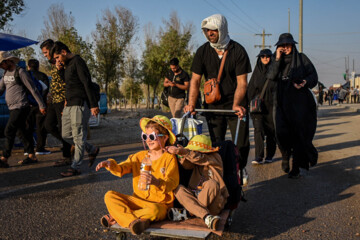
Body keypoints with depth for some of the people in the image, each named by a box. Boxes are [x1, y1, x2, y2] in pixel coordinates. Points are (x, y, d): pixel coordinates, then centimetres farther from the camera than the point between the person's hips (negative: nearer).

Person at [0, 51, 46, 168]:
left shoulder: (20, 72, -10)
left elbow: (33, 89, -11)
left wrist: (41, 105, -12)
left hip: (21, 107, -9)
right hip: (12, 108, 9)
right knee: (23, 131, 11)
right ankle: (32, 156, 18)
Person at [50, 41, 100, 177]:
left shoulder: (77, 61, -9)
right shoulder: (67, 65, 20)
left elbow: (87, 84, -16)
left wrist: (93, 105, -20)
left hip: (80, 105, -10)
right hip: (69, 105, 10)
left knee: (78, 136, -4)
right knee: (66, 135, 12)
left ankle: (75, 168, 2)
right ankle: (92, 150, 24)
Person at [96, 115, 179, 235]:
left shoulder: (169, 158, -4)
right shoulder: (140, 156, 11)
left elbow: (173, 183, -17)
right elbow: (121, 169, 1)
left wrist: (156, 182, -37)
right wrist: (110, 164, -21)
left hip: (159, 203, -5)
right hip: (138, 199, 5)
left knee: (154, 210, -39)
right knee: (110, 195, -10)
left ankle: (117, 216, -23)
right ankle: (132, 221, -29)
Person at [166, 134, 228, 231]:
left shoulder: (215, 158, 1)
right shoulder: (195, 162, 16)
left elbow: (200, 158, -21)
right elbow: (187, 165, -9)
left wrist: (185, 152, -38)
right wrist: (181, 154, -30)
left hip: (214, 201, -5)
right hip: (196, 197, 5)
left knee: (212, 183, -34)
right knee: (178, 188, -21)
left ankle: (187, 213, -26)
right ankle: (206, 217, -37)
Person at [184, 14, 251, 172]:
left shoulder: (238, 50, -8)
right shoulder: (202, 51, 0)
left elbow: (242, 82, -12)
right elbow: (195, 80, 0)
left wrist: (236, 105, -27)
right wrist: (191, 104, -12)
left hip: (236, 105, -2)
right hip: (213, 105, 2)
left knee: (241, 143, 0)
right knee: (216, 145, 1)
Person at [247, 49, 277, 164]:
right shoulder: (257, 71, 10)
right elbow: (250, 89, 10)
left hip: (271, 105, -1)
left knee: (271, 131, 4)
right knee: (258, 129, -10)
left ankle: (269, 156, 17)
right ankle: (258, 157, -11)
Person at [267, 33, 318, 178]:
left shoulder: (301, 58, 6)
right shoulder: (277, 61, 12)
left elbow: (313, 76, 3)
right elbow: (271, 76, -5)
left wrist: (305, 82, -18)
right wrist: (277, 58, -10)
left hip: (300, 102, -1)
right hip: (283, 102, 2)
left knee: (298, 134, -4)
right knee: (281, 132, -12)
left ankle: (296, 168, 5)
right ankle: (286, 155, 18)